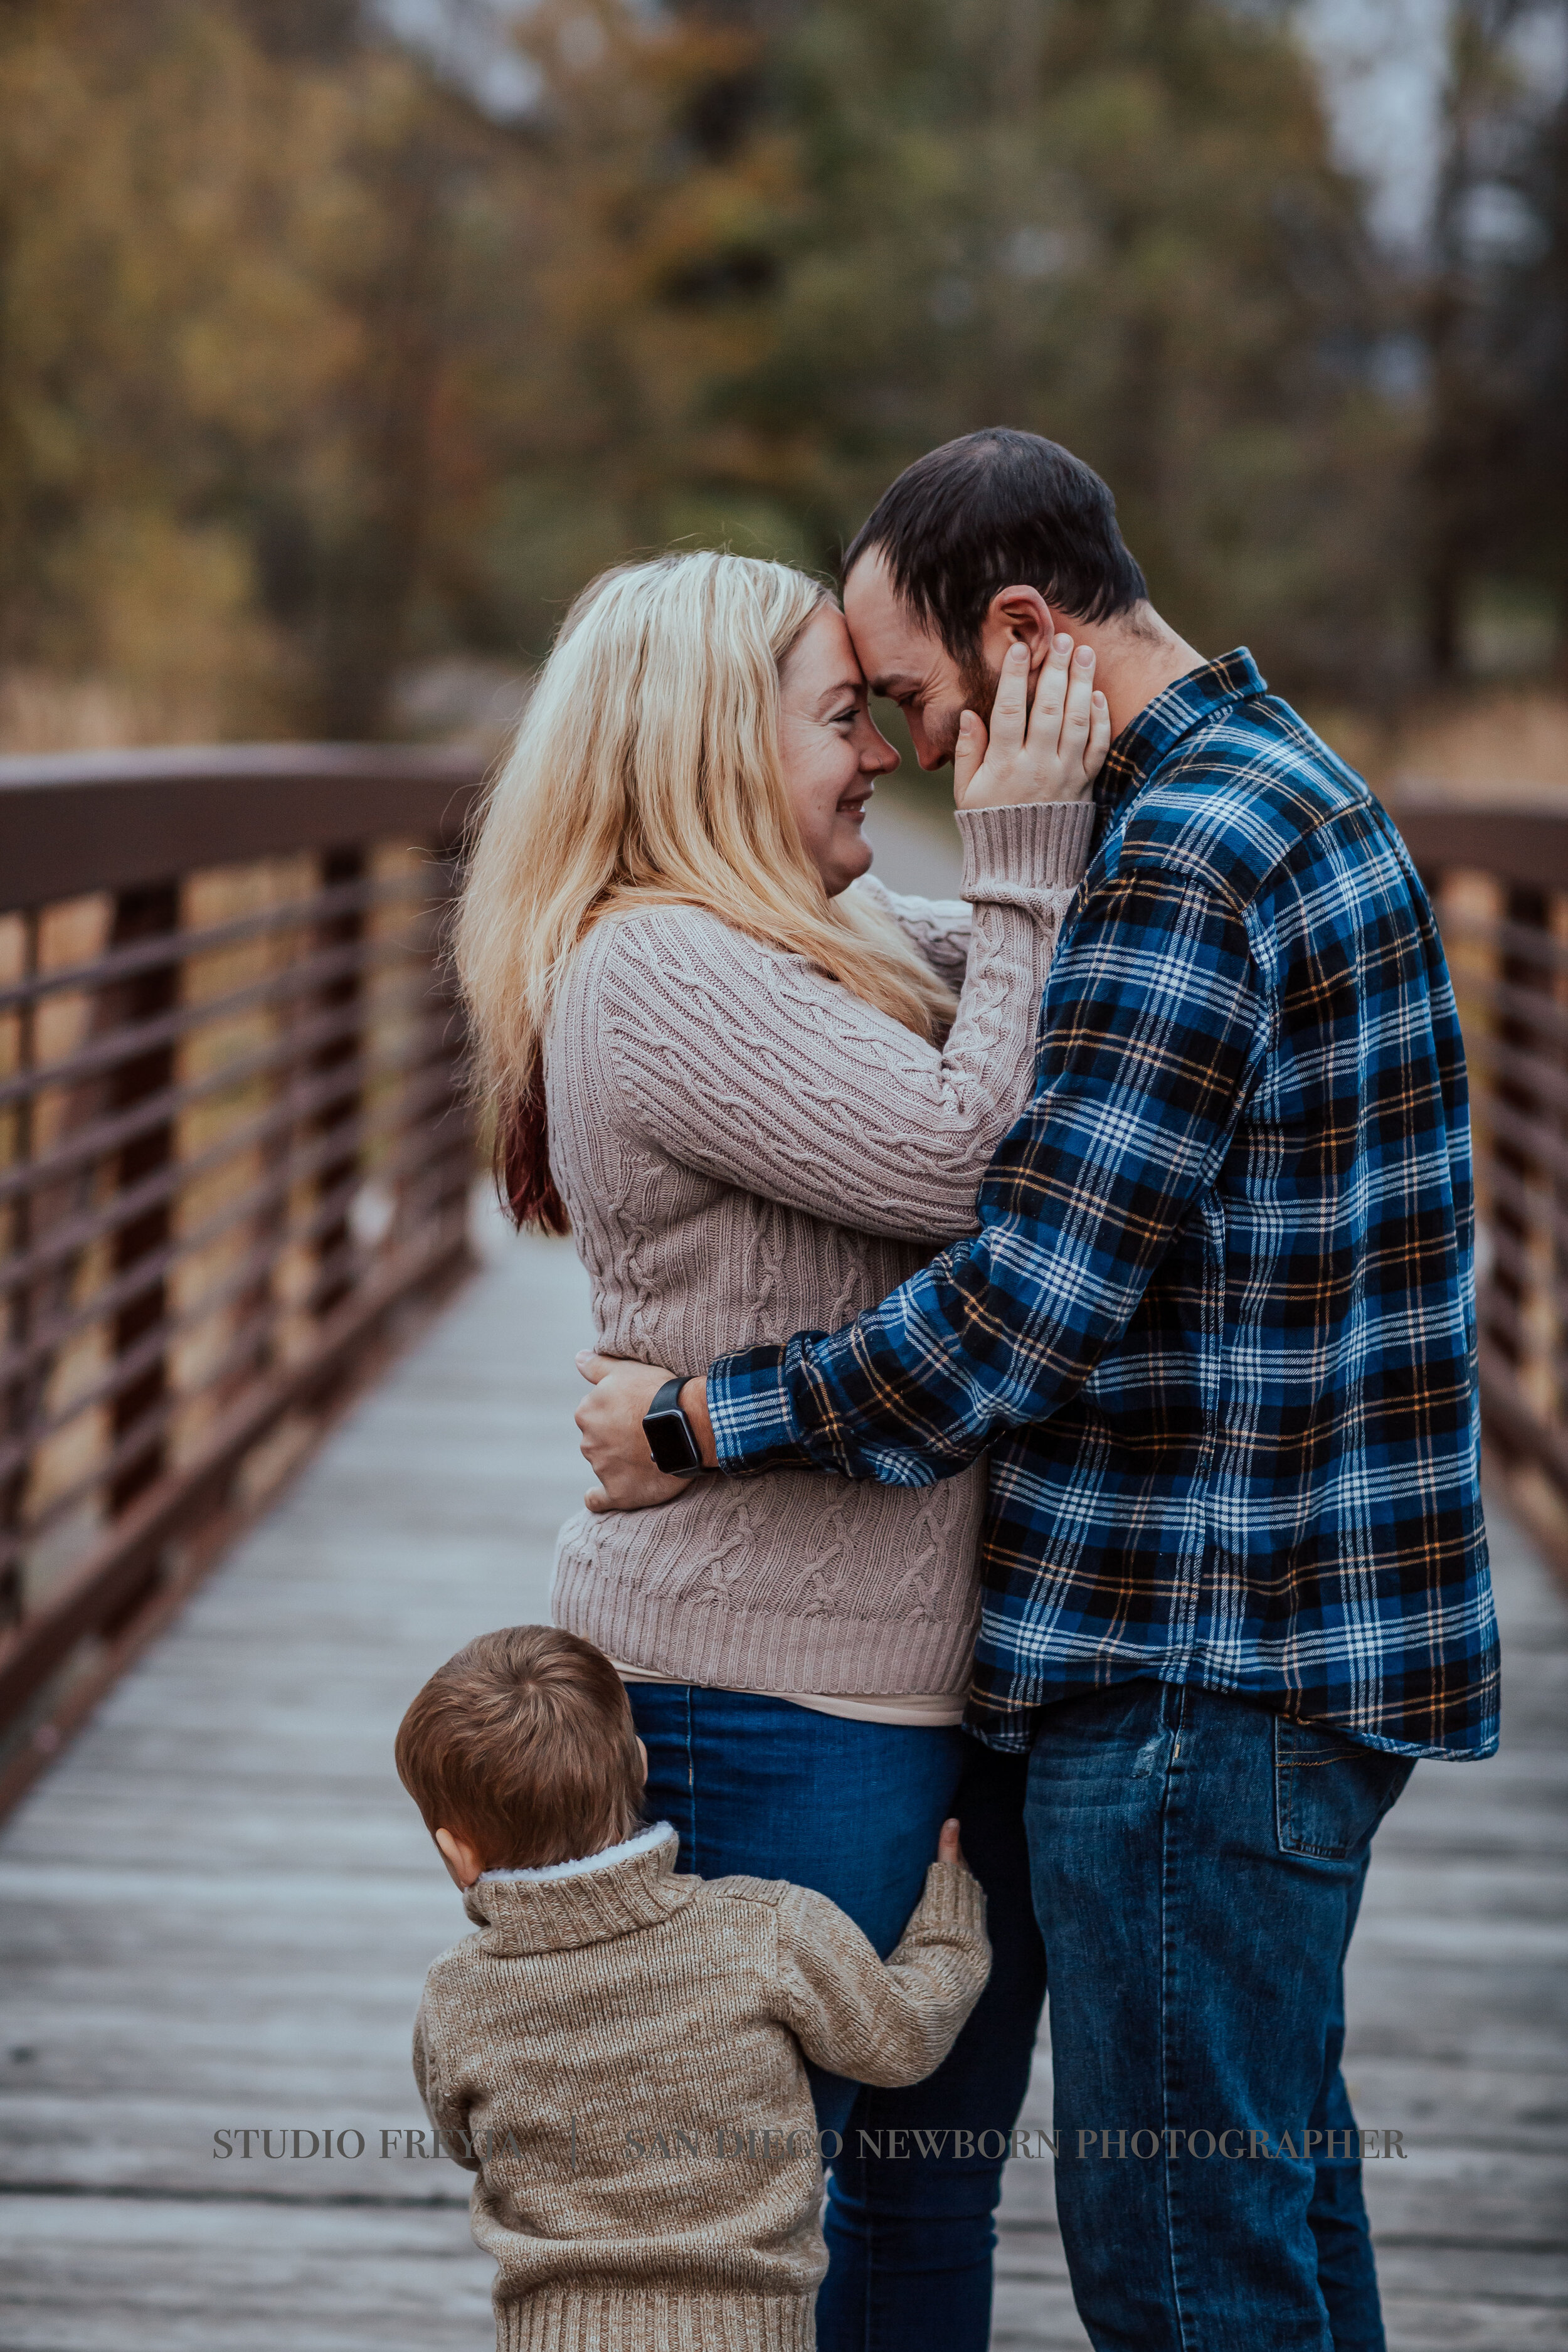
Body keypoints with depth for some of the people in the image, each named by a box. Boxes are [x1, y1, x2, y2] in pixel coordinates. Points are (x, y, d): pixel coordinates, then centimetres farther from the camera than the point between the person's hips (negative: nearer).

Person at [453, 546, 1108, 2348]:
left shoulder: (838, 937, 14)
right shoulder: (658, 970, -17)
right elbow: (970, 1165, -22)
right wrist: (1023, 861, -17)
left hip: (947, 1660, 9)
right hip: (774, 1688, -9)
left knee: (936, 2166, 17)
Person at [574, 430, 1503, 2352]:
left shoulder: (1185, 863, -19)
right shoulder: (1295, 789, 14)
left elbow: (1027, 1305, -22)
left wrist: (700, 1424, -12)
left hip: (1197, 1669, -11)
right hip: (1297, 1647, 11)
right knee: (1279, 2195, 19)